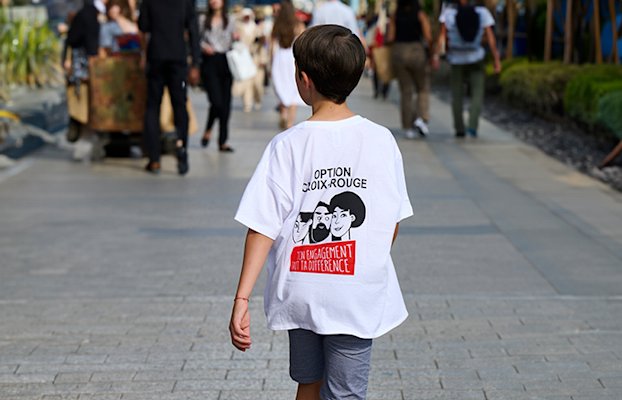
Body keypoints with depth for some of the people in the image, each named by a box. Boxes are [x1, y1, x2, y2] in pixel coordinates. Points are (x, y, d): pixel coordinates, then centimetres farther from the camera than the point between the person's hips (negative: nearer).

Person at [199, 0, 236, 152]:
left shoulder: (229, 22, 13)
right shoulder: (203, 21, 6)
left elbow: (232, 45, 16)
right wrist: (203, 47, -13)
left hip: (225, 62, 3)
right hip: (209, 62, -3)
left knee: (226, 103, 1)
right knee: (216, 101, -15)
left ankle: (223, 141, 8)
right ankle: (208, 131, 14)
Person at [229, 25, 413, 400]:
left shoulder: (288, 145, -10)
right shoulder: (381, 141, -6)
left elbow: (263, 227, -12)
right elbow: (393, 224, 2)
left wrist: (242, 298, -10)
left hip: (301, 292, 1)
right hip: (359, 295, -1)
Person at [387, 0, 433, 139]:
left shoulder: (394, 16, 2)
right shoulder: (421, 15, -3)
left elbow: (390, 37, -4)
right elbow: (428, 37, -10)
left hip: (398, 53, 2)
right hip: (417, 52, -2)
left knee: (405, 91, 9)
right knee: (423, 89, 13)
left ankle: (408, 127, 7)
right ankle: (421, 118, -8)